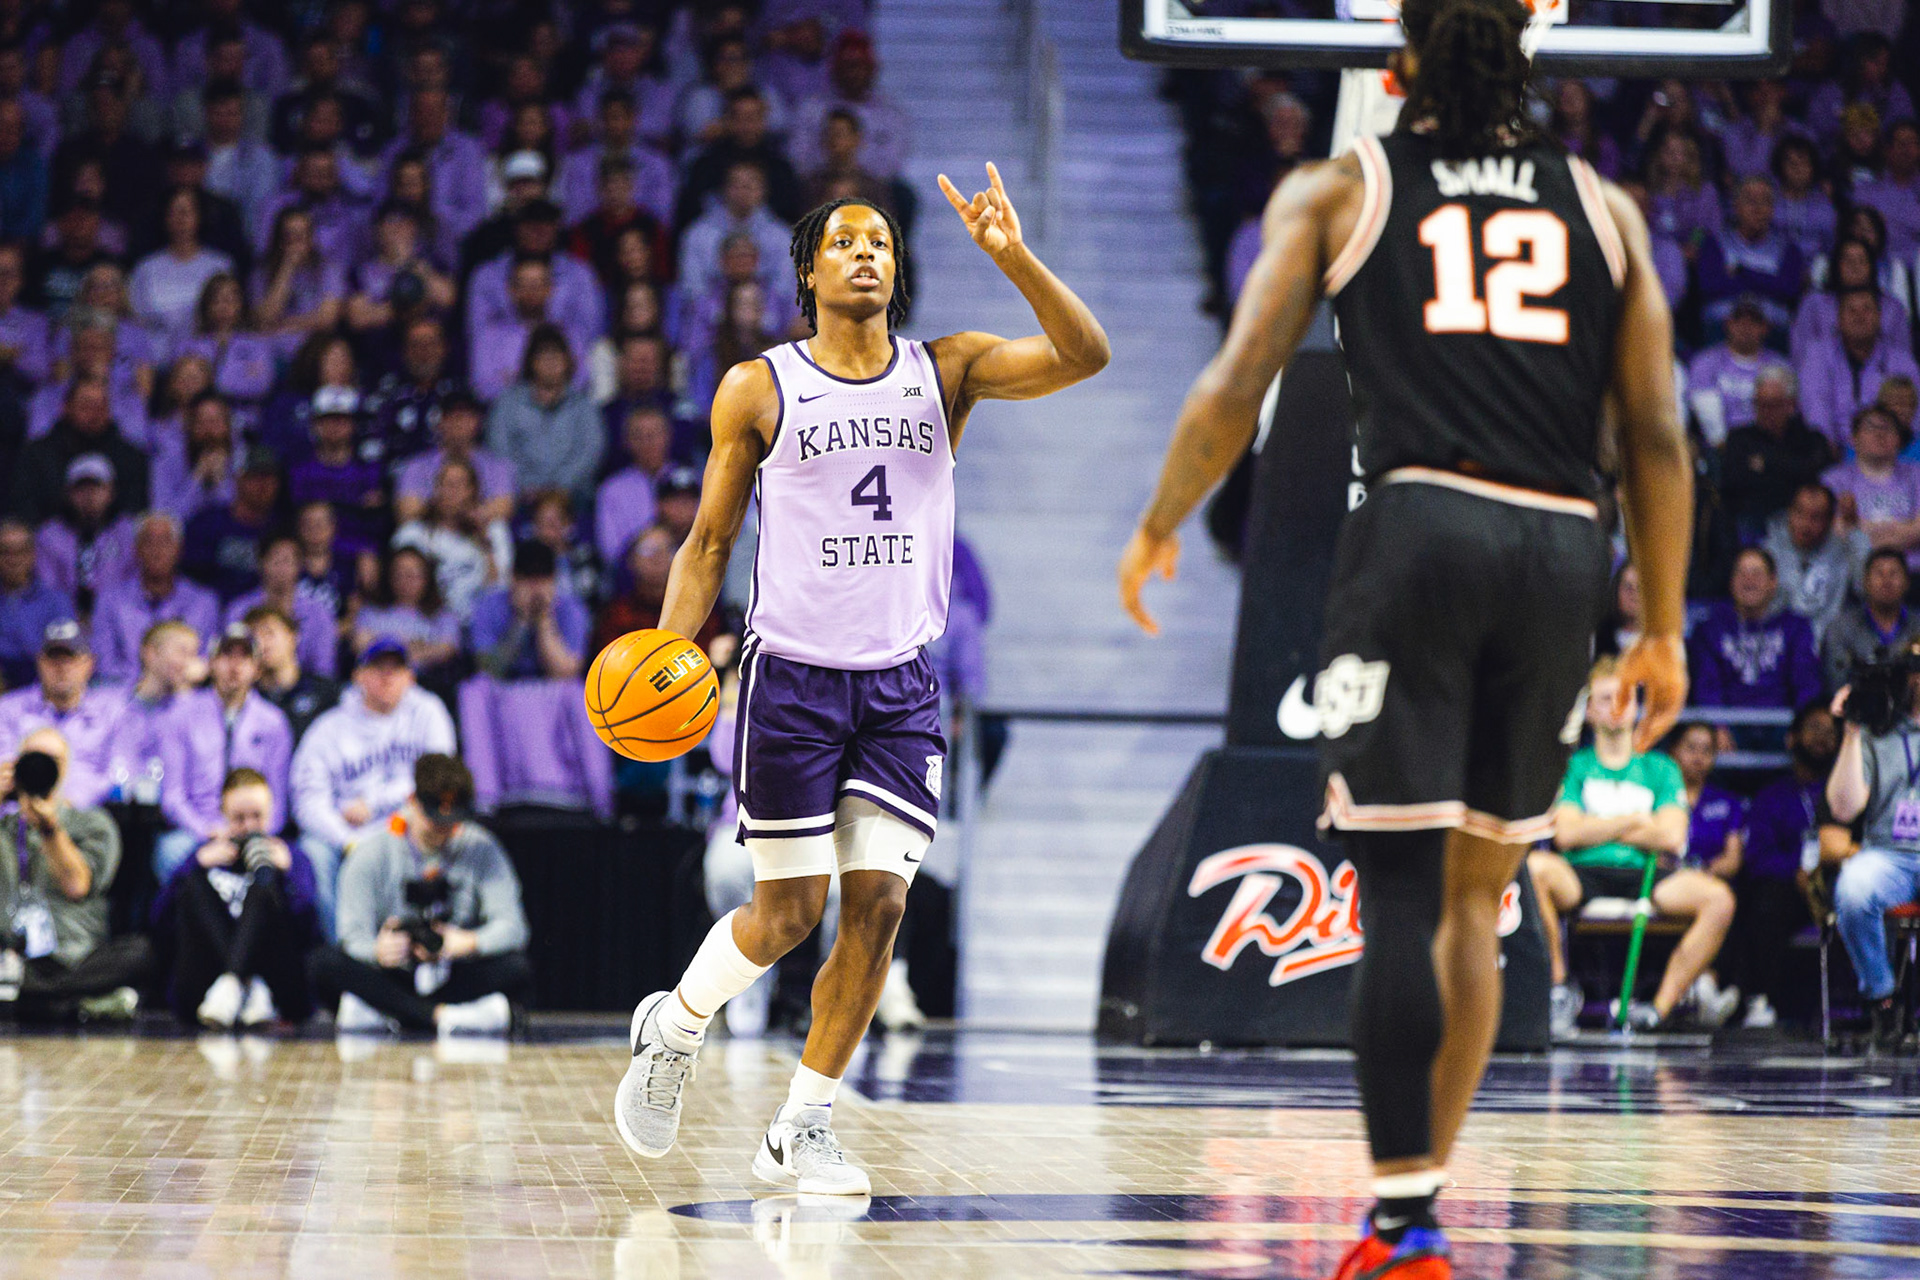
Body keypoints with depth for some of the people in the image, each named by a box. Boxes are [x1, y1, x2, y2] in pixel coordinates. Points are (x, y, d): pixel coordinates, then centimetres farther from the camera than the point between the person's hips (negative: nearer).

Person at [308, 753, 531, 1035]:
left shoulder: (481, 849, 2)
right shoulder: (373, 853, -1)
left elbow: (511, 927, -6)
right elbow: (355, 936, -10)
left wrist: (469, 943, -29)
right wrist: (379, 952, -36)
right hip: (390, 978, -1)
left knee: (518, 969, -28)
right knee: (326, 962, -29)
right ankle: (442, 1016, -37)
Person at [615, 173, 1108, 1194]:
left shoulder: (945, 372, 5)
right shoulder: (758, 390, 0)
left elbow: (1085, 355, -9)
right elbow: (709, 542, 5)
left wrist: (1012, 258, -22)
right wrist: (670, 652, -9)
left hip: (900, 685, 2)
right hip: (792, 676, -2)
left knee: (878, 904, -5)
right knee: (788, 914, -1)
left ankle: (803, 1126, 7)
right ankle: (672, 1028, 28)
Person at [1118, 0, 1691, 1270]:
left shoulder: (1336, 192, 11)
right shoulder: (1603, 206, 17)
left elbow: (1236, 389, 3)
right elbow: (1657, 436, 10)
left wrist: (1159, 527, 18)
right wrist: (1663, 631, 14)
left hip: (1421, 524, -3)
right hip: (1564, 547, 3)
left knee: (1399, 894, -4)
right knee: (1476, 896, 14)